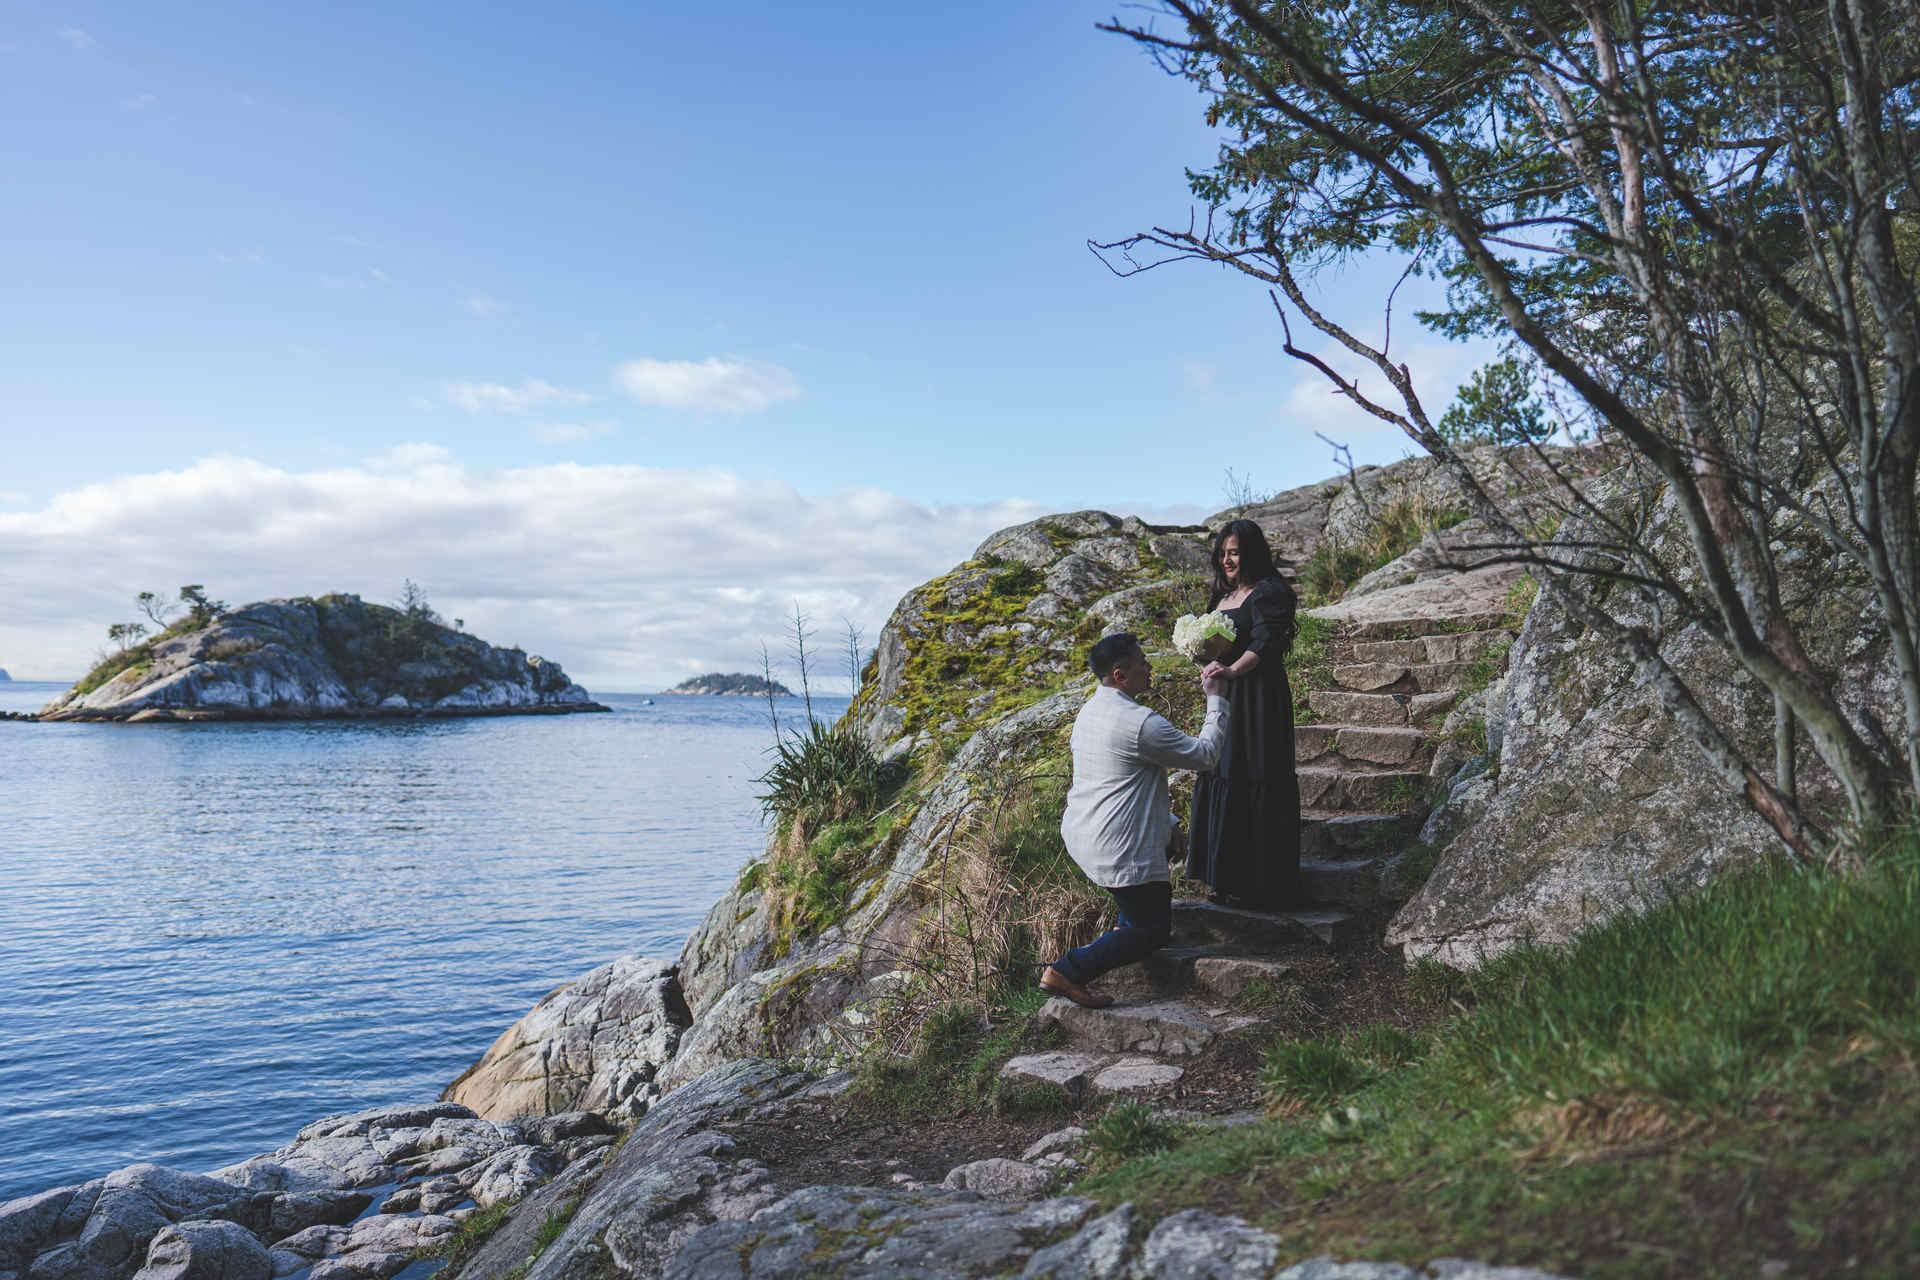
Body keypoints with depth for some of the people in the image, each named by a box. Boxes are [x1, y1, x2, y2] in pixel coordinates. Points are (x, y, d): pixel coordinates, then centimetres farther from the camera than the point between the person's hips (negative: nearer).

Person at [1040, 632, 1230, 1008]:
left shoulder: (1090, 710, 9)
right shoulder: (1140, 722, -22)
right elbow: (1204, 754, -11)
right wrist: (1216, 700, -2)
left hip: (1079, 833, 10)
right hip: (1116, 848, -10)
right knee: (1153, 930, 4)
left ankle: (1126, 926, 37)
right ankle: (1067, 971, -6)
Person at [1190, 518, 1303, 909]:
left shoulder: (1269, 593, -9)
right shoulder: (1223, 595, 17)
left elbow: (1263, 645, -22)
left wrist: (1231, 670, -39)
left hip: (1258, 701, -8)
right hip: (1223, 700, 8)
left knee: (1254, 785, -6)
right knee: (1222, 782, 8)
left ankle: (1265, 887, 2)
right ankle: (1230, 881, 16)